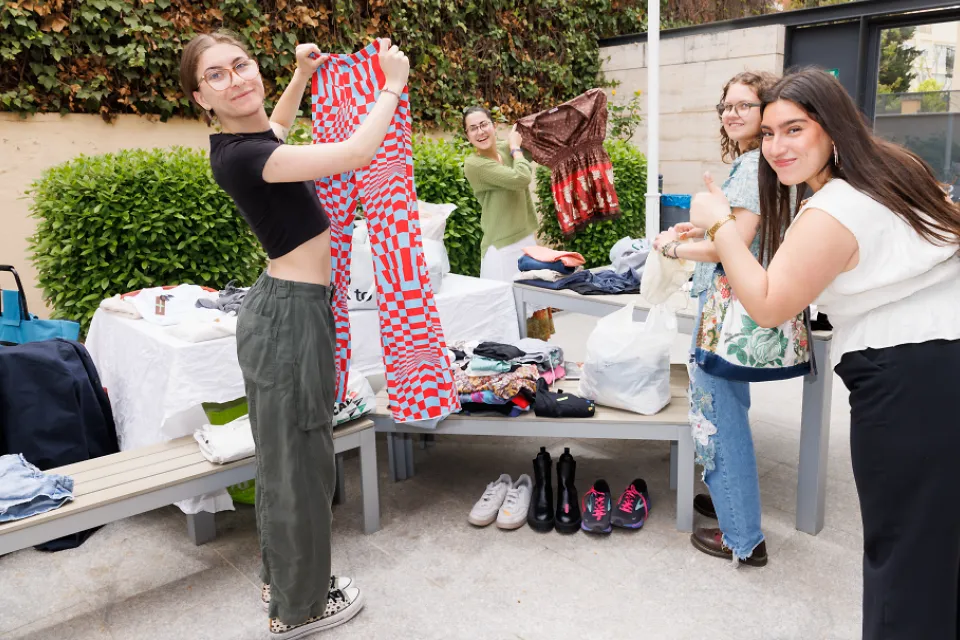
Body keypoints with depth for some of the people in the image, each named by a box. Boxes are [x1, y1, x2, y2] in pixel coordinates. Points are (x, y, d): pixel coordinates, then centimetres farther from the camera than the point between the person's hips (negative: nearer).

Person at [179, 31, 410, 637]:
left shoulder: (251, 134, 7)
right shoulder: (236, 156, -21)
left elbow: (275, 131, 35)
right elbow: (355, 154, -27)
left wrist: (303, 75, 28)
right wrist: (393, 83, -12)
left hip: (285, 306, 10)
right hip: (292, 314, -10)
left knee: (287, 451, 20)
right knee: (298, 457, 3)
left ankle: (282, 577, 39)